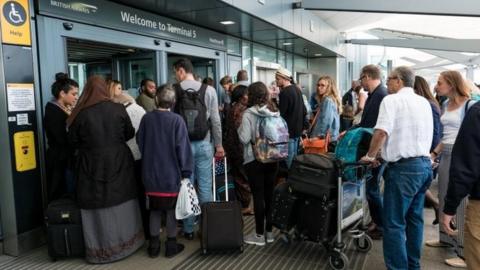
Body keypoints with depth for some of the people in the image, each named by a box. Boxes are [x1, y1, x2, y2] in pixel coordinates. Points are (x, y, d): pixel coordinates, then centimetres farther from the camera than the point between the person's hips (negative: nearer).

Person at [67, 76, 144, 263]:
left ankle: (101, 249, 15)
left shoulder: (81, 114, -9)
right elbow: (130, 133, 5)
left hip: (92, 166, -2)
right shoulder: (118, 109, -5)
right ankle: (127, 241, 26)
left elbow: (73, 142, -1)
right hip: (118, 162, 2)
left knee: (98, 204, 6)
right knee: (121, 202, 14)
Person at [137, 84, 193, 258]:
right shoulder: (177, 120, -14)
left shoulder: (146, 118, -3)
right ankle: (171, 245, 19)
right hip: (171, 174, -3)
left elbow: (140, 143, 8)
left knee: (155, 209, 15)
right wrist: (185, 171, -5)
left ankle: (153, 245, 24)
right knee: (171, 210, 11)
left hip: (151, 173, 3)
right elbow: (182, 148, -13)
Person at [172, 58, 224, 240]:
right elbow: (215, 121, -1)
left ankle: (188, 229, 18)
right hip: (203, 144, 1)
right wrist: (219, 145, 8)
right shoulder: (209, 90, -2)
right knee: (205, 187, 8)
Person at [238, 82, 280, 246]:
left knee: (258, 196, 1)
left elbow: (244, 139, -16)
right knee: (269, 194, 11)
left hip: (254, 160, -5)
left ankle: (259, 235, 10)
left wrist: (240, 128, 2)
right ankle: (269, 232, 22)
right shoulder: (274, 113, 2)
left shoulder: (249, 114, -13)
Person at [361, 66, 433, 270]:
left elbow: (382, 131, -19)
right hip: (425, 165, 8)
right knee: (414, 218, 17)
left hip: (404, 167, -8)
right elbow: (427, 134, 20)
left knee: (394, 223, -2)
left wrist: (370, 155, -6)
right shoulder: (424, 102, 15)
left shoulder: (391, 100, -8)